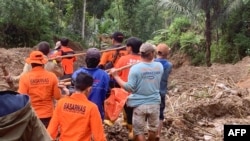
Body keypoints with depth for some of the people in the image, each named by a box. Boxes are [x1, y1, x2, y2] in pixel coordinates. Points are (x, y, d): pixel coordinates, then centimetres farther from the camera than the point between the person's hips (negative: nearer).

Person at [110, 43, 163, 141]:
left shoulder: (135, 68, -17)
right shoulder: (159, 66, -5)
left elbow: (129, 88, -18)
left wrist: (116, 76, -11)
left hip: (140, 104, -4)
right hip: (155, 103, 4)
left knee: (138, 131, 11)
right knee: (153, 128, 24)